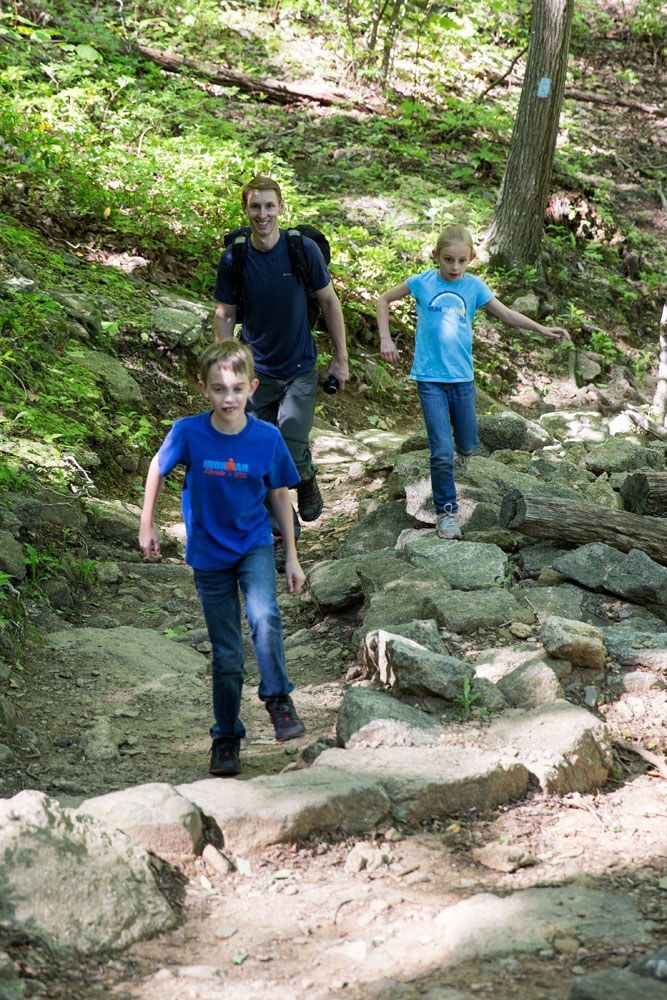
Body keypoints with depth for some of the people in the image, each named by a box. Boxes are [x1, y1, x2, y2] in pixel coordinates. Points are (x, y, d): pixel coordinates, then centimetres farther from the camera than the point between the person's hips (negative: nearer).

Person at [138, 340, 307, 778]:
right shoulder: (188, 433, -18)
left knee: (265, 616, -29)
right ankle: (226, 738, 25)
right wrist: (147, 525, 6)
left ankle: (279, 699, -8)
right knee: (226, 653, 7)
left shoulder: (267, 438, -15)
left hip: (255, 544, 0)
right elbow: (158, 468, 2)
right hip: (209, 553, 0)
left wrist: (293, 558, 2)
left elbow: (280, 495, -3)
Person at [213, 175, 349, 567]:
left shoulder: (304, 249, -11)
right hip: (258, 371, 2)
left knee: (291, 444, -17)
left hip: (301, 369, -2)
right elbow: (225, 315, 4)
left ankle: (308, 478, 19)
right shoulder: (234, 259, -8)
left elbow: (329, 302, 0)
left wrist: (341, 358, 2)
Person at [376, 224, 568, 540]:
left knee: (467, 444, 17)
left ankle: (461, 452, 53)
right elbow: (383, 300, 7)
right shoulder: (423, 282, -5)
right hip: (430, 378, -3)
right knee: (442, 452, -8)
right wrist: (385, 339, -1)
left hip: (462, 377, 3)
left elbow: (505, 313, 4)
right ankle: (446, 511, 7)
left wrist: (541, 328, -6)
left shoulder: (474, 286, -1)